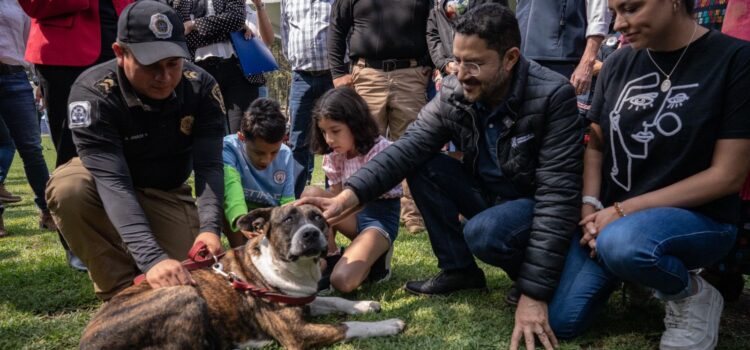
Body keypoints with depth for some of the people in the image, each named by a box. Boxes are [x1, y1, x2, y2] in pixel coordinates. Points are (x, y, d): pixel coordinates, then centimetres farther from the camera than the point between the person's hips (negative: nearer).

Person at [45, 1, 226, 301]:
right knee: (68, 188, -35)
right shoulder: (93, 92, -31)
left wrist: (209, 228, -46)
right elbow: (113, 182, -40)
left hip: (166, 192, 2)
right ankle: (121, 291, -15)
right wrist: (151, 257, -52)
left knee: (189, 275, -15)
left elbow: (209, 166, -26)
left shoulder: (201, 87, -22)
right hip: (104, 184, -2)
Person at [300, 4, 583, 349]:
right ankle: (458, 269, 0)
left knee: (482, 233, -35)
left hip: (535, 203, -6)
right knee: (422, 166, -14)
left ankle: (528, 276, -2)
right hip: (487, 192, 6)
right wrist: (349, 196, -37)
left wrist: (535, 293, -35)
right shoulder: (454, 93, -11)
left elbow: (558, 194, -30)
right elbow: (407, 149, -18)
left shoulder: (553, 97, -27)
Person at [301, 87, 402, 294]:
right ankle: (328, 263, -15)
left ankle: (376, 258, 4)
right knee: (310, 194, -22)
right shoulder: (336, 155, 1)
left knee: (343, 281, -28)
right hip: (354, 213, 7)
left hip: (381, 217, -7)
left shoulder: (380, 150, -19)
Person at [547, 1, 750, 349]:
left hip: (698, 218, -5)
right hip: (611, 216, 5)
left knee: (621, 242, -38)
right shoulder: (618, 63, 2)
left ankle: (693, 294, -6)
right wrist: (590, 208, -8)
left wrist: (623, 210, -18)